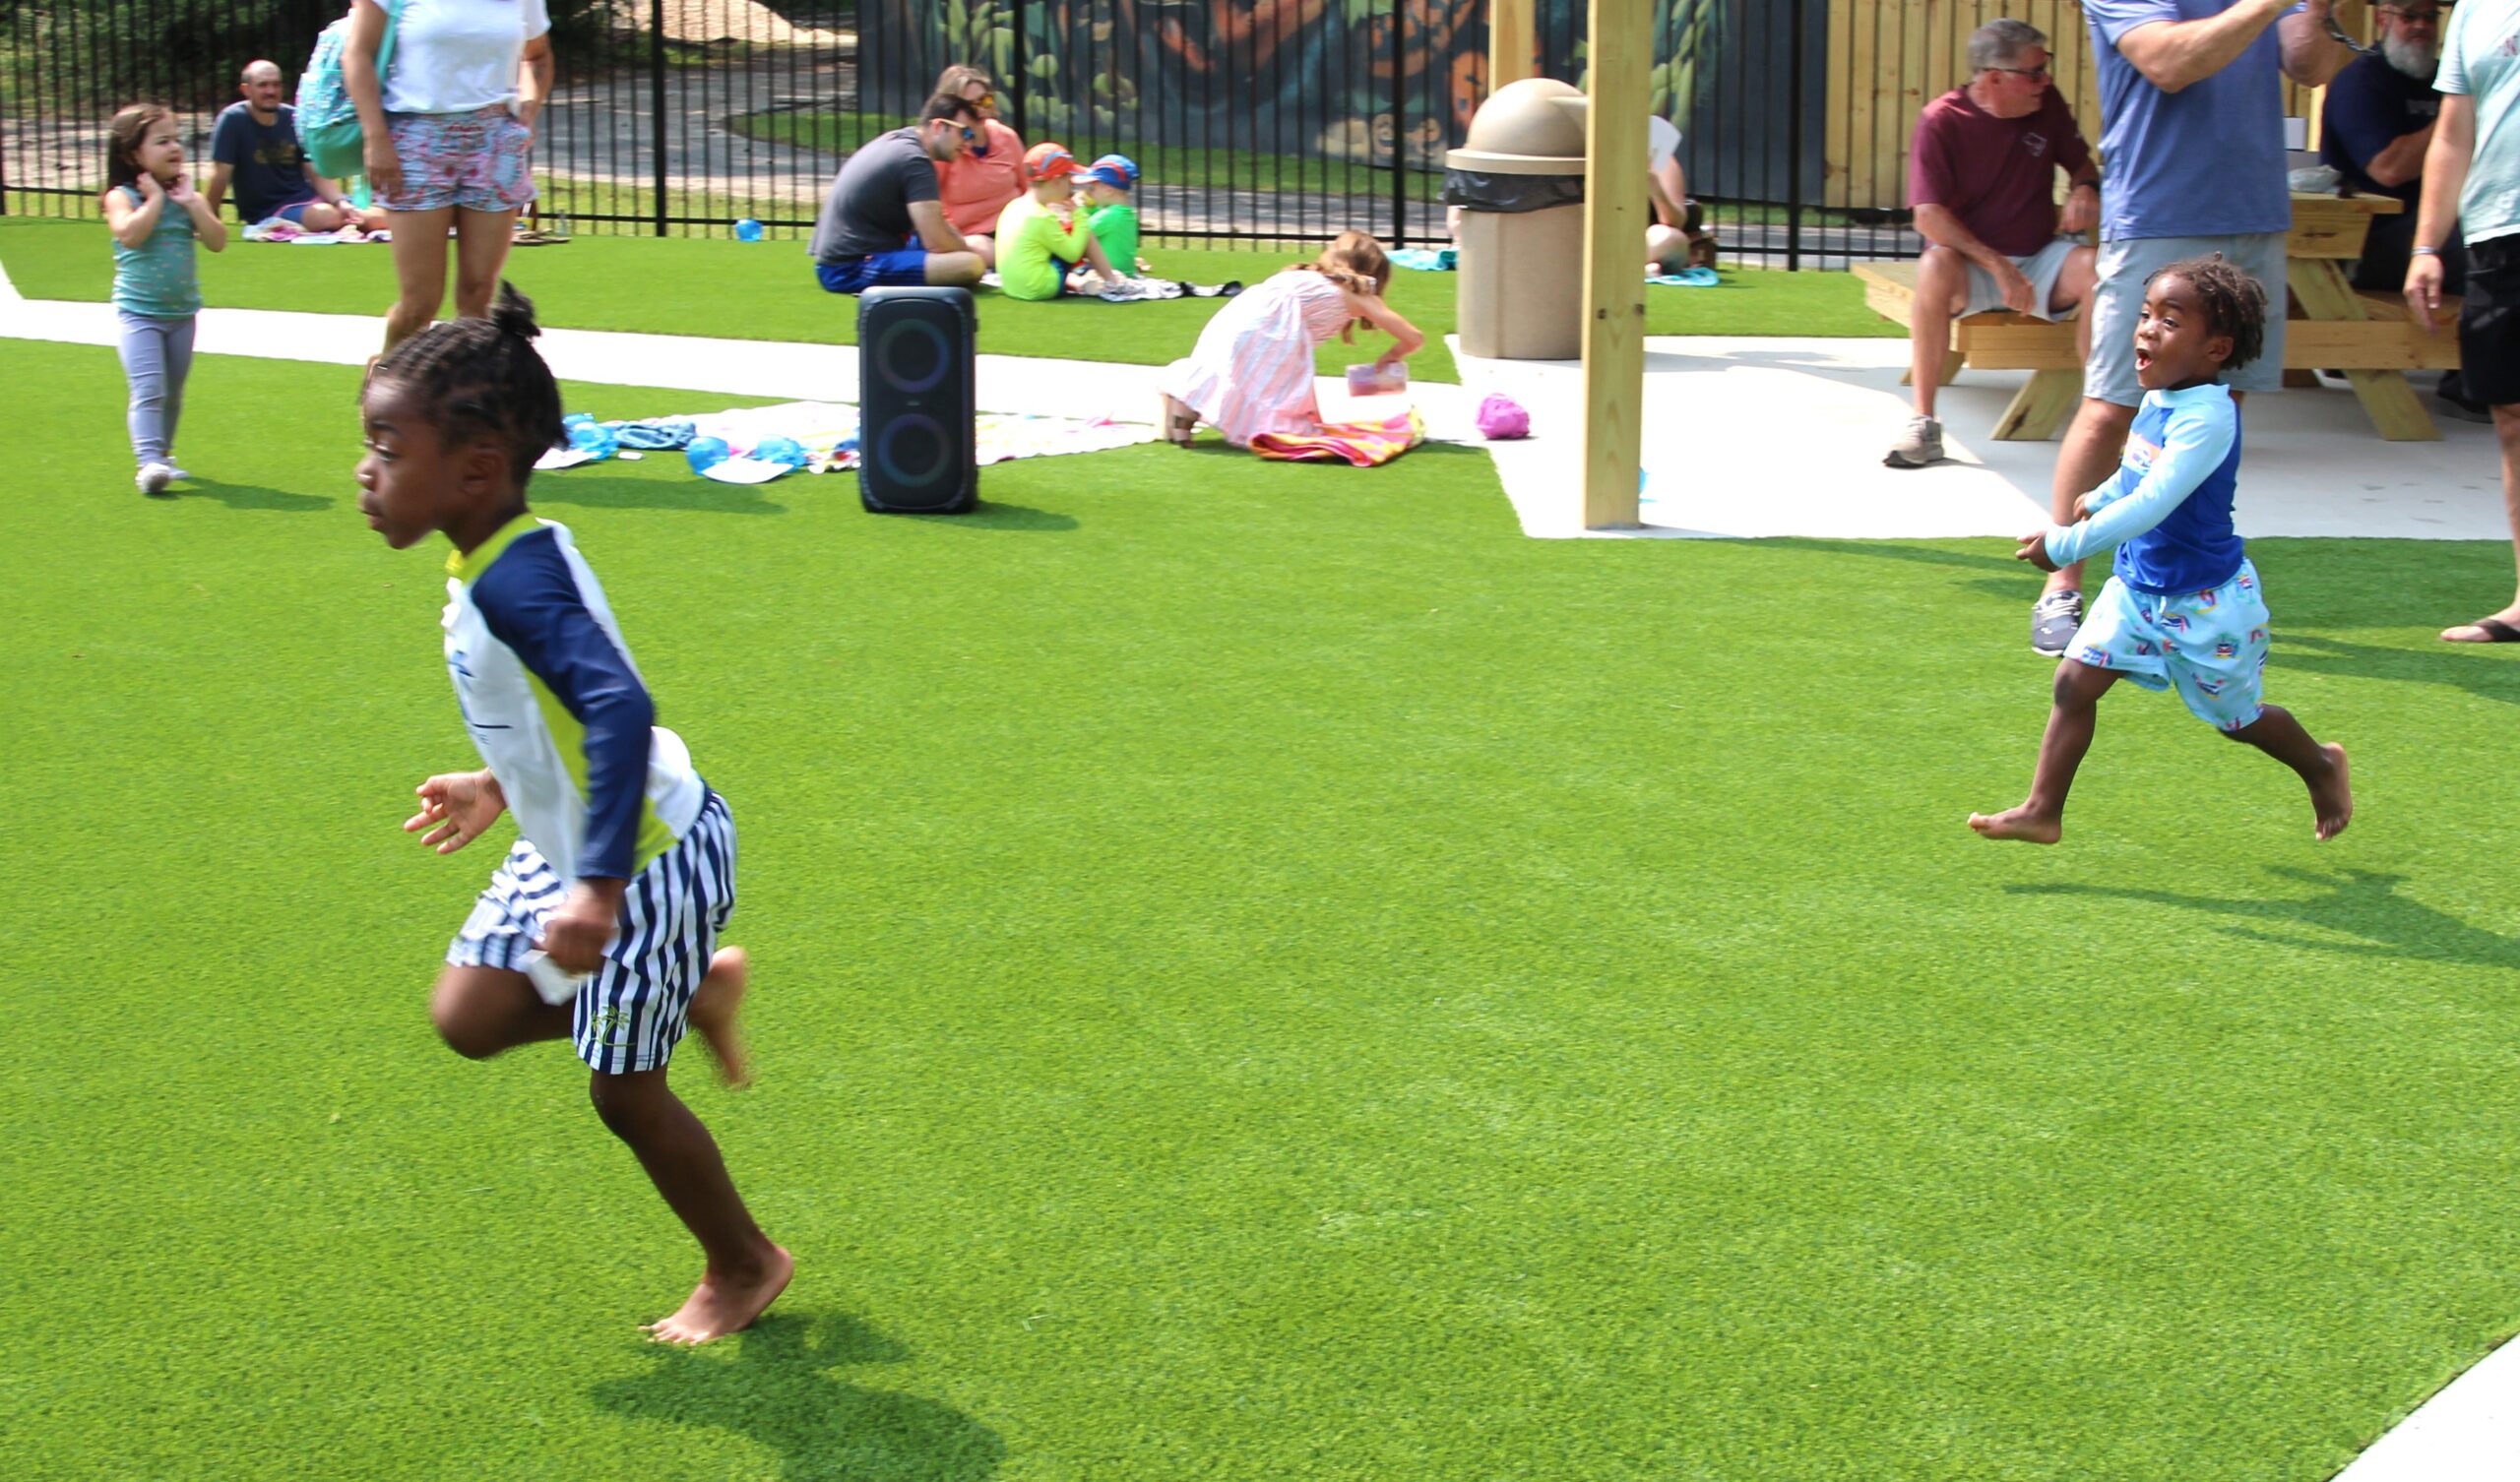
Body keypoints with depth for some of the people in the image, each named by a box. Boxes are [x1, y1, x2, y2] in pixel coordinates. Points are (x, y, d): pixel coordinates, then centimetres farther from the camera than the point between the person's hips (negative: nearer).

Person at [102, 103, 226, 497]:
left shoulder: (188, 196, 5)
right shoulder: (121, 197, -7)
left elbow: (217, 240, -5)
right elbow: (130, 234, -27)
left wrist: (191, 202, -12)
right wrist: (155, 198, -18)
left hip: (181, 312, 5)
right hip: (138, 312, -5)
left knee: (173, 393, 15)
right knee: (148, 389, -17)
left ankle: (162, 454, 31)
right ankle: (149, 461, -23)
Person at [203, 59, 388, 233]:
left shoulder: (295, 119, 4)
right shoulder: (233, 120, -9)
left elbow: (316, 175, 5)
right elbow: (220, 175, -10)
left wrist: (342, 203, -13)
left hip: (306, 197, 4)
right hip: (267, 212, -4)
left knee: (378, 216, -18)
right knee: (328, 215, -34)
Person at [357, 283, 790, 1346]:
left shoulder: (516, 581, -29)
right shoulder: (502, 562, 1)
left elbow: (620, 710, -40)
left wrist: (599, 889, -43)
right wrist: (503, 789, 22)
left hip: (649, 858, -9)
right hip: (567, 846, 9)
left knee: (621, 1090, 5)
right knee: (467, 1016, 9)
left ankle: (746, 1265, 27)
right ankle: (696, 988, 22)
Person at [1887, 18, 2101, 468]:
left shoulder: (2047, 105, 0)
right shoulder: (1942, 120, -13)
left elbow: (2081, 162, 17)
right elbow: (1929, 216, -19)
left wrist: (2085, 188, -10)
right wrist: (1999, 267, -27)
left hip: (2040, 258, 3)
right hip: (1972, 262, -3)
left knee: (2097, 266, -28)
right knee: (1935, 267, -37)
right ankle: (1923, 423, -33)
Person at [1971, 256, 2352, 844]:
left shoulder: (2206, 418, -28)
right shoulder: (2158, 399, -1)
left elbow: (2151, 504, -37)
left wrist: (2066, 546, -39)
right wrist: (2097, 499, 30)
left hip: (2204, 600, -7)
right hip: (2138, 586, 7)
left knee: (2236, 717, 13)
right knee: (2074, 682, -4)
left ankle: (2321, 765, 41)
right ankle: (2043, 811, 0)